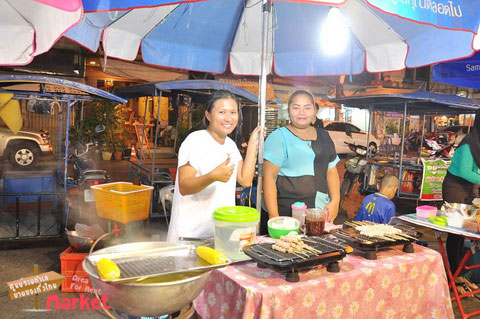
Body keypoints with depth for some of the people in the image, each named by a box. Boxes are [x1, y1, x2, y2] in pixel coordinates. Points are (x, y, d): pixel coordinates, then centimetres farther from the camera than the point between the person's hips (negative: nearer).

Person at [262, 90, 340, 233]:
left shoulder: (323, 137, 13)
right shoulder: (279, 137, -5)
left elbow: (331, 171, 16)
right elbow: (269, 176, -10)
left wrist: (335, 201, 1)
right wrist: (273, 216, -16)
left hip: (319, 214, 5)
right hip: (285, 215, -5)